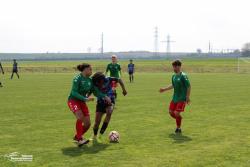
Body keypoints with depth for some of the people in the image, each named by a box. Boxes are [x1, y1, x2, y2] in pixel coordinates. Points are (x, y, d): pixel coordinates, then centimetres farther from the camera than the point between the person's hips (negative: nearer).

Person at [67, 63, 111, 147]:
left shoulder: (89, 80, 5)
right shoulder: (77, 78, -15)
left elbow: (95, 91, 10)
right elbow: (74, 92, -22)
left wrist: (105, 97, -5)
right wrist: (85, 99, -30)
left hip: (82, 102, 7)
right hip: (73, 100, -7)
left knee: (87, 123, -3)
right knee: (80, 117, -32)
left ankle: (77, 137, 21)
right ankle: (79, 139, -27)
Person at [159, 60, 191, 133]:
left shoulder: (183, 76, -15)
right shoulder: (173, 76, 8)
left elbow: (189, 86, -14)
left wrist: (188, 97, -16)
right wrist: (164, 89, 20)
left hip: (182, 98, -8)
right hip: (175, 97, 8)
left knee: (176, 113, -12)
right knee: (171, 112, 7)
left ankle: (178, 128, 6)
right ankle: (179, 119, 33)